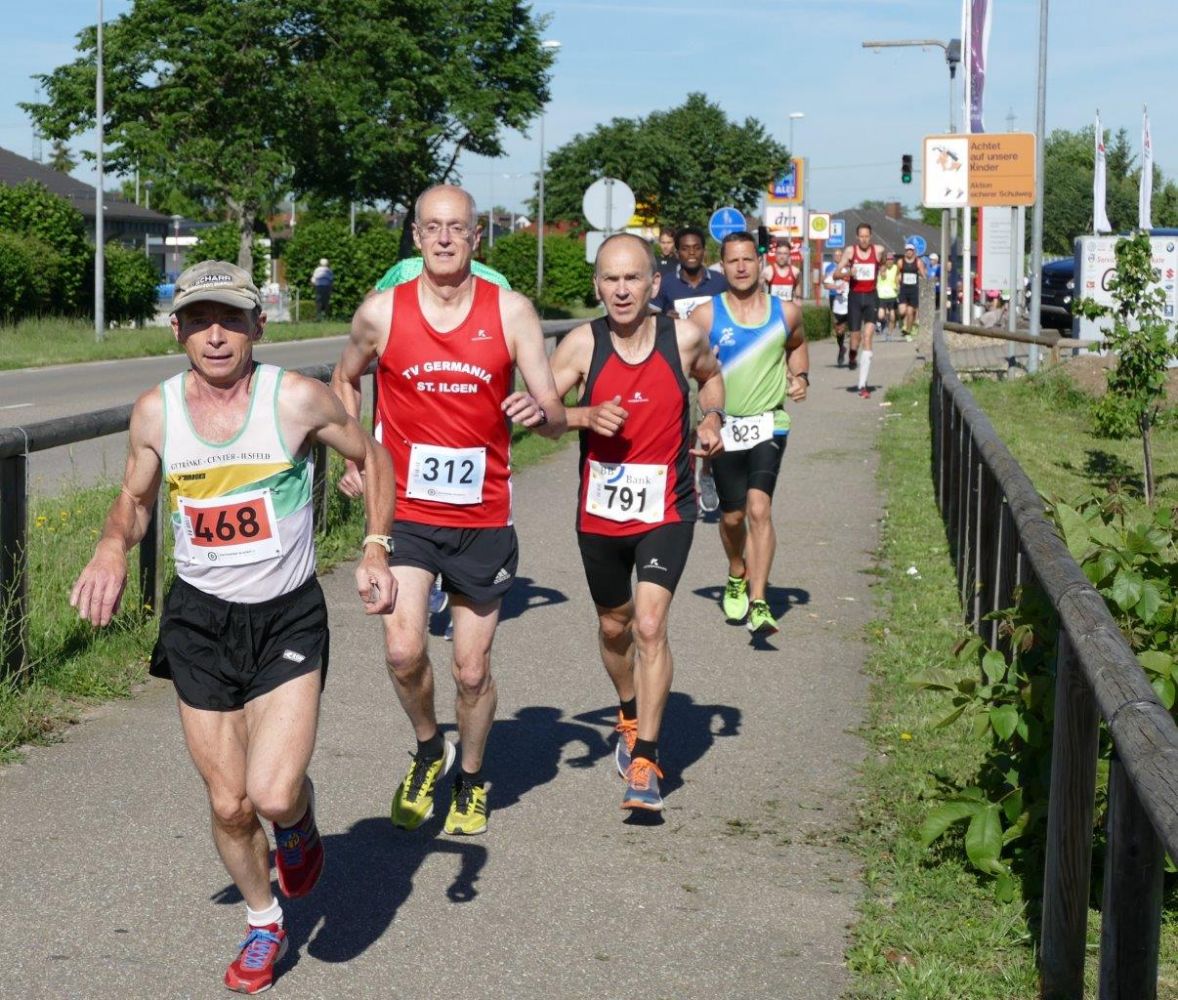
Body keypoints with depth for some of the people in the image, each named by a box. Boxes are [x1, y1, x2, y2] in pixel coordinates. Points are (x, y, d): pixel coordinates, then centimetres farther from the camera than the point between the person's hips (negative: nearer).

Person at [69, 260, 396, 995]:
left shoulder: (296, 398, -12)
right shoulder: (156, 412, -4)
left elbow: (373, 456, 4)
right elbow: (135, 499, 13)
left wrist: (375, 549, -8)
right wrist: (113, 546, -9)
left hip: (288, 618, -3)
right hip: (200, 619, 3)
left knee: (273, 794, -18)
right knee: (229, 806, 8)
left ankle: (298, 819, 21)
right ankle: (263, 922, 36)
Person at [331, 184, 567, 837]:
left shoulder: (511, 312, -4)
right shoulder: (381, 312, -3)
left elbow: (555, 420, -2)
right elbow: (344, 380, 18)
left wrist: (538, 411, -25)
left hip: (482, 519, 0)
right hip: (404, 511, 0)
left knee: (472, 672, 8)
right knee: (402, 652, -17)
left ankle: (471, 778, 35)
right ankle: (427, 751, 14)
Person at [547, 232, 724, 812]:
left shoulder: (684, 339, -7)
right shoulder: (583, 344, -9)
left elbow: (711, 376, 16)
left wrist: (713, 418, -3)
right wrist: (585, 416, -25)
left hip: (666, 510, -2)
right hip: (599, 511, 2)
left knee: (649, 625, -18)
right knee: (614, 627, 19)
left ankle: (645, 762, -13)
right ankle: (630, 716, 47)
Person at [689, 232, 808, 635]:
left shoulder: (786, 312, 3)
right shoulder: (706, 315, -3)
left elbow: (797, 344, 25)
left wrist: (800, 377, 8)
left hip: (768, 424, 0)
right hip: (723, 427, 1)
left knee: (759, 508, -18)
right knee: (732, 515, 10)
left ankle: (758, 603, -19)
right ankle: (737, 576, 41)